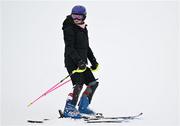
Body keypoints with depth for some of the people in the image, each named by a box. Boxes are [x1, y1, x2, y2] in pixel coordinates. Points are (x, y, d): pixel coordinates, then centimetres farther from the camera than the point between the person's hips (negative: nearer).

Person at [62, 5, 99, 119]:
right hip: (72, 62, -9)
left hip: (81, 62, 9)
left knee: (93, 83, 10)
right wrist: (79, 61, -27)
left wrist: (93, 61, 20)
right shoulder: (69, 29, -10)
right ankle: (68, 109, -16)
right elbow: (69, 48, -18)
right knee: (79, 85, -19)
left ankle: (83, 106, 18)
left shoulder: (83, 29, 16)